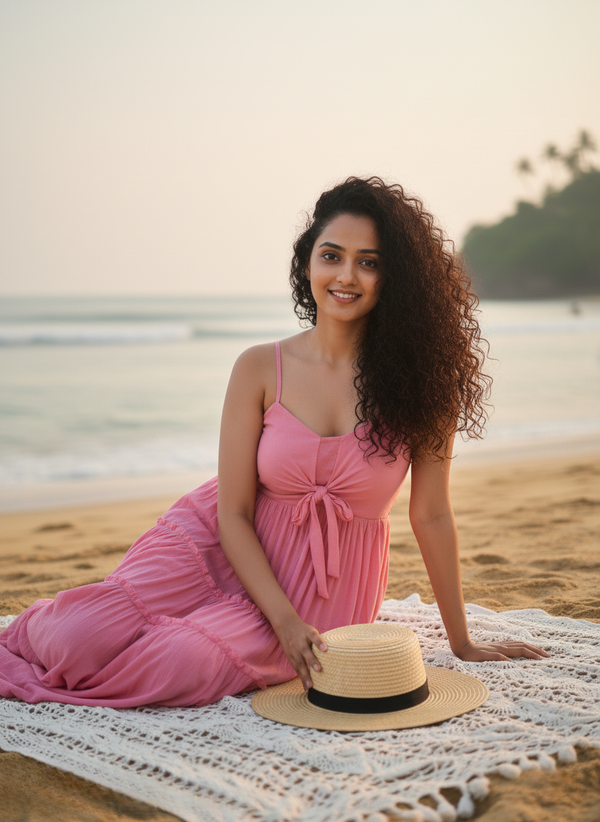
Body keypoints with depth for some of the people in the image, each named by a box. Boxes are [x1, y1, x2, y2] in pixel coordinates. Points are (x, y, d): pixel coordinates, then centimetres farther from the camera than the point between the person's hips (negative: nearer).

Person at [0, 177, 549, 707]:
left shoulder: (415, 379, -10)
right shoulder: (261, 370, -9)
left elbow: (431, 515, -3)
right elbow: (233, 512, -8)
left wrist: (461, 641, 2)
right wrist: (285, 622, -19)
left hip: (326, 586, 0)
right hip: (228, 549, 1)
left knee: (188, 664, -27)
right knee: (88, 641, -20)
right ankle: (46, 624, 18)